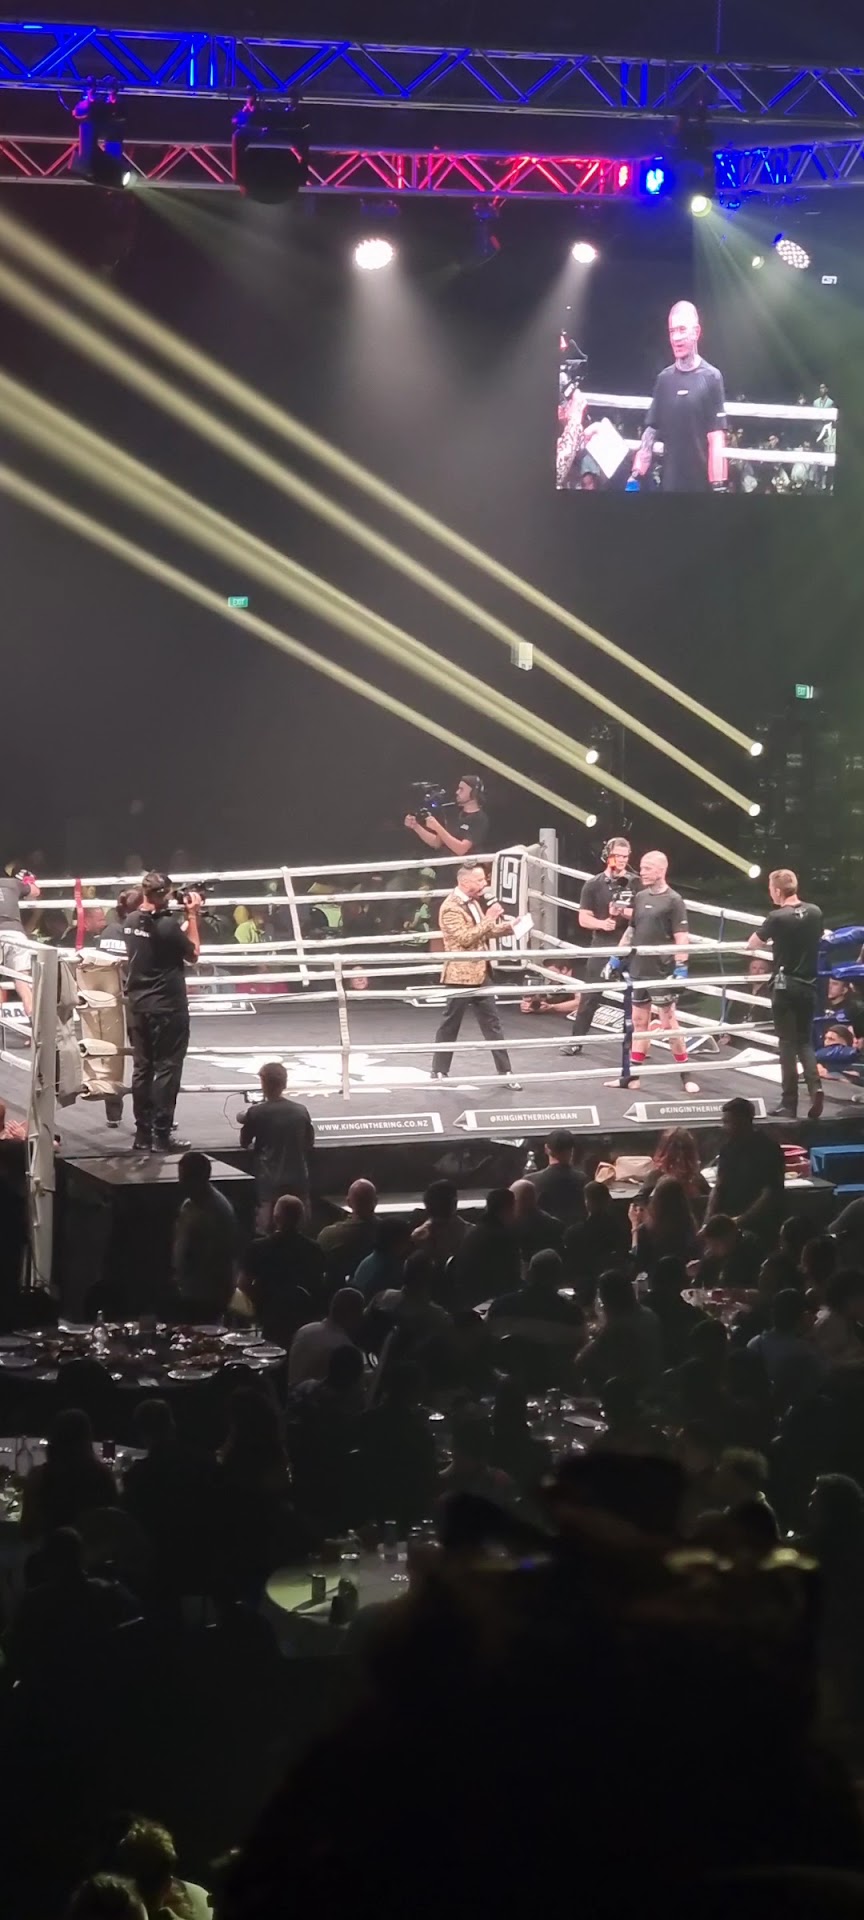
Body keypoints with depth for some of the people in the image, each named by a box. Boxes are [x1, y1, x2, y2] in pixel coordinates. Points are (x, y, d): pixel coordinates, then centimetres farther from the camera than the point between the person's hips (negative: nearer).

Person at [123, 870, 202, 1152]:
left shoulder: (131, 922, 3)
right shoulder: (168, 924, -19)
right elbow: (192, 954, -5)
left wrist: (185, 917, 13)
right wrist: (192, 916, -3)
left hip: (137, 1005, 7)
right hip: (167, 1007, -7)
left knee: (142, 1068, 11)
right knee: (167, 1068, -1)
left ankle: (143, 1133, 15)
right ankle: (162, 1134, -1)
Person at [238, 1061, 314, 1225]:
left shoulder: (256, 1113, -9)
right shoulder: (301, 1111, -1)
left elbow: (244, 1143, 6)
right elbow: (309, 1144, 12)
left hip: (269, 1181, -3)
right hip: (298, 1179, 3)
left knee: (266, 1232, 0)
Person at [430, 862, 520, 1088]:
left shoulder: (472, 902, 12)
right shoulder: (451, 908, -17)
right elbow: (465, 938, -24)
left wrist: (506, 927, 6)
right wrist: (489, 919, -23)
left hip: (480, 973, 8)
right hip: (461, 975, -8)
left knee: (492, 1023, 8)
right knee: (450, 1025, 3)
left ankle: (504, 1071, 11)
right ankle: (439, 1072, 13)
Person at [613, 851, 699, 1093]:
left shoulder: (673, 900, -9)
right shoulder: (639, 897, 9)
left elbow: (681, 937, -13)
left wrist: (681, 967, -20)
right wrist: (617, 957, 16)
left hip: (662, 971, -6)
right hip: (638, 970, 6)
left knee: (668, 1022, -2)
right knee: (639, 1022, 11)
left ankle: (686, 1074, 6)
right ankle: (632, 1074, 15)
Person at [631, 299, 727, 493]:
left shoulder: (711, 377, -4)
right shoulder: (664, 378, 9)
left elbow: (716, 439, -8)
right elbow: (650, 433, 10)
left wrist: (718, 485, -14)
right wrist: (636, 475, 2)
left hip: (701, 483, -4)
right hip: (669, 481, 4)